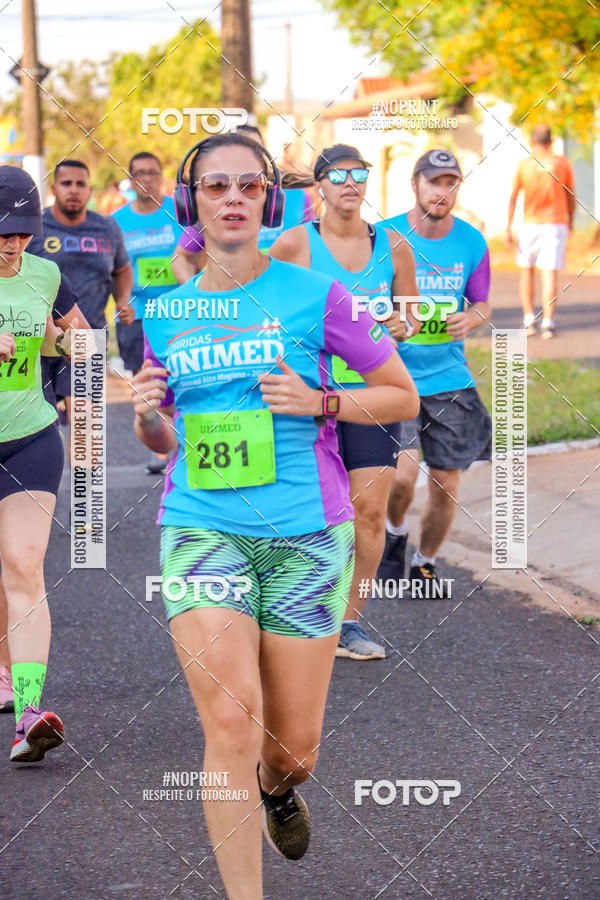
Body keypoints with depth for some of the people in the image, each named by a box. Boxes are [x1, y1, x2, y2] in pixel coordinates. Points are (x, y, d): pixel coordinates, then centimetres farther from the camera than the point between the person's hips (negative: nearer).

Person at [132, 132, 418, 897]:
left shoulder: (314, 295, -1)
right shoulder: (165, 314, 8)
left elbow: (404, 397, 5)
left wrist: (320, 402, -12)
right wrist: (148, 417, -3)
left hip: (305, 534, -1)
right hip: (200, 530, 1)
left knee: (294, 750, 7)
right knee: (231, 723, -19)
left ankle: (277, 789, 45)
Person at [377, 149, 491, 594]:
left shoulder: (472, 241, 2)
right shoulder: (384, 236, -6)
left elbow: (482, 304, 13)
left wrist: (470, 319, -10)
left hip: (450, 379, 3)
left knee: (446, 485, 6)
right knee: (402, 474, -19)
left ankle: (425, 562, 31)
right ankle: (396, 531, 15)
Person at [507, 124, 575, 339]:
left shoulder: (524, 165, -2)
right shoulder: (562, 163, -2)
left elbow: (513, 198, -4)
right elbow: (571, 196, 5)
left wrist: (508, 228, 0)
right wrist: (570, 221, 19)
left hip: (531, 224, 0)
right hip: (556, 224, 0)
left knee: (526, 270, 15)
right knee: (550, 273, -4)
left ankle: (529, 320, 10)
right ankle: (548, 323, -12)